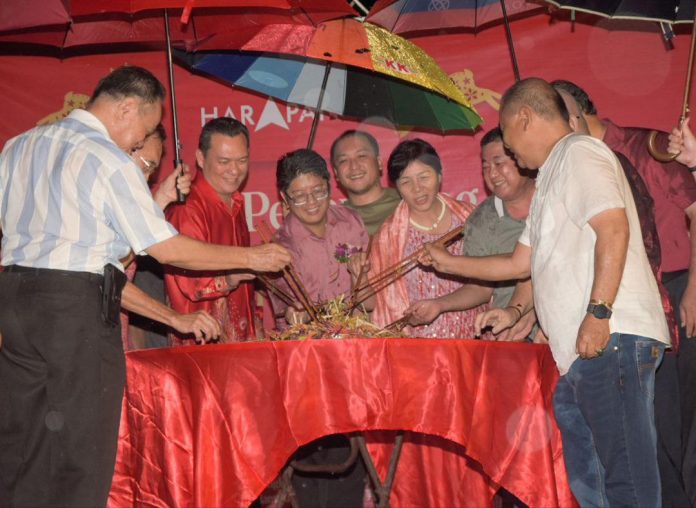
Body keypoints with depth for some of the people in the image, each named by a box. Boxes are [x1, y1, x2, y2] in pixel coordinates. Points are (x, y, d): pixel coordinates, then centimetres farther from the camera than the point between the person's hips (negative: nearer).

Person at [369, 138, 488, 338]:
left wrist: (439, 305, -12)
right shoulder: (388, 235, 7)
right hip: (413, 346, 0)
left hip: (469, 339, 0)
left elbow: (484, 287, 2)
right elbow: (382, 300, 11)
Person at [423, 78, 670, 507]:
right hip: (585, 349, 10)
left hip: (611, 338, -10)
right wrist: (449, 263, 40)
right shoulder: (554, 173, 28)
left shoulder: (580, 152, -3)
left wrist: (598, 312, -24)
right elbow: (523, 262, 35)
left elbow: (613, 229, -18)